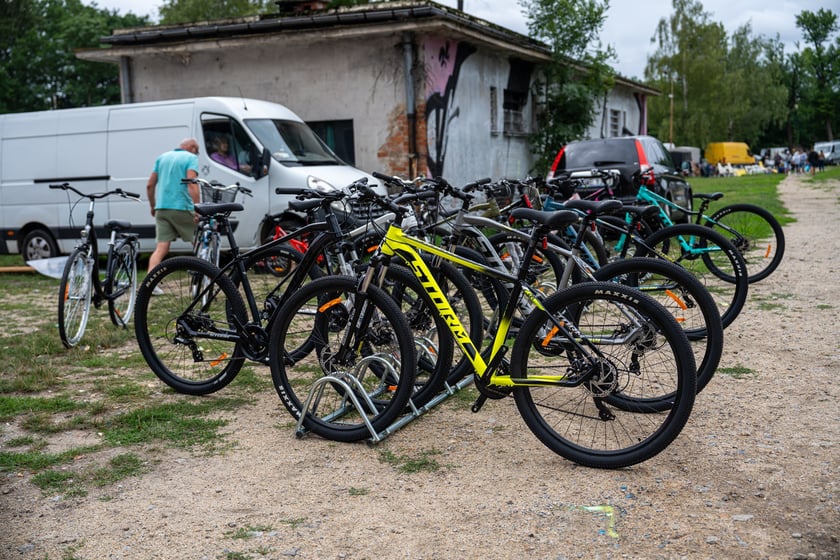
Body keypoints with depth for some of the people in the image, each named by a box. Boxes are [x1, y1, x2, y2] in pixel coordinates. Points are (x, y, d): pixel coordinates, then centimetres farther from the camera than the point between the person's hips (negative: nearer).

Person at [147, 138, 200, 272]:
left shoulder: (162, 157, 18)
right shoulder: (191, 158, 0)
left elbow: (150, 185, 16)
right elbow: (192, 185, -15)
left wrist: (153, 206, 26)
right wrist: (197, 209, -20)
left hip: (161, 209, 5)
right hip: (182, 208, -5)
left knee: (161, 249, -1)